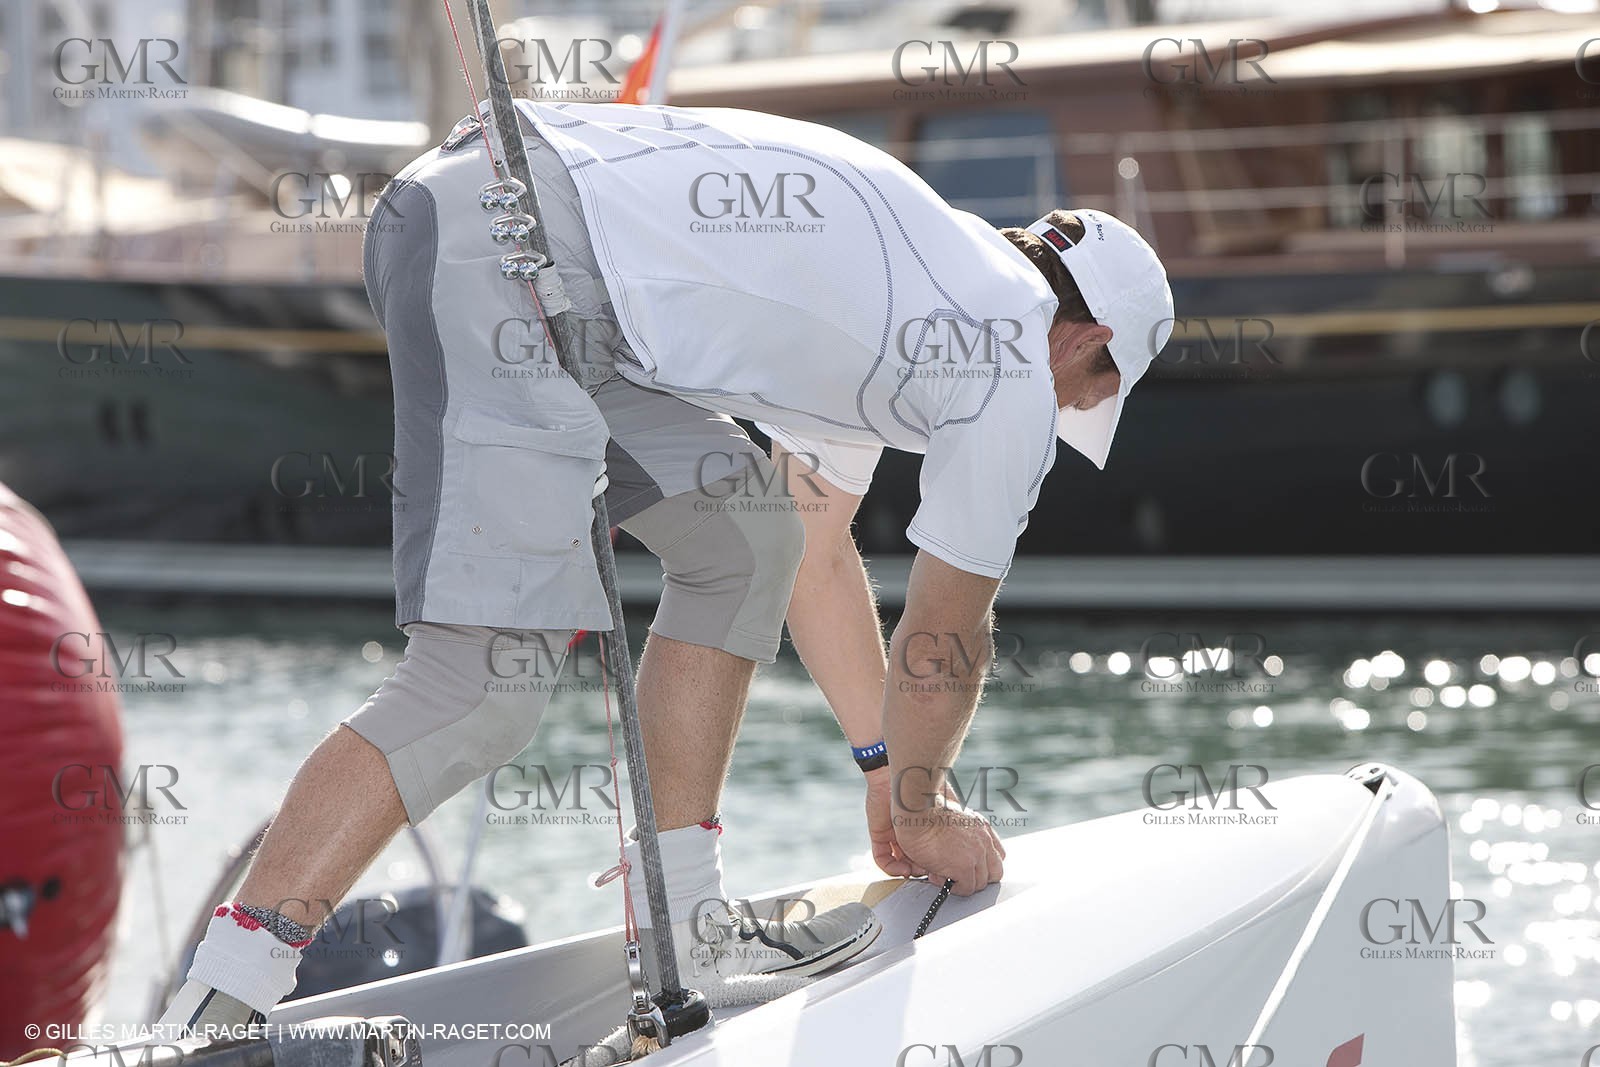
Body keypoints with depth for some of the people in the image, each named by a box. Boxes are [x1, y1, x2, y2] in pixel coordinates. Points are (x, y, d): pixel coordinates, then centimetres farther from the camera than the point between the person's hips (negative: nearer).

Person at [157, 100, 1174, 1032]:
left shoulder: (889, 299, 33)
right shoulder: (1015, 377, 7)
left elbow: (819, 546, 41)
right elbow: (946, 636, 15)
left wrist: (892, 772, 46)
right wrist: (920, 811, 32)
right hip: (528, 238, -10)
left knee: (747, 537, 19)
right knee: (492, 674, -15)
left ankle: (679, 926, 19)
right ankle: (212, 1014, -20)